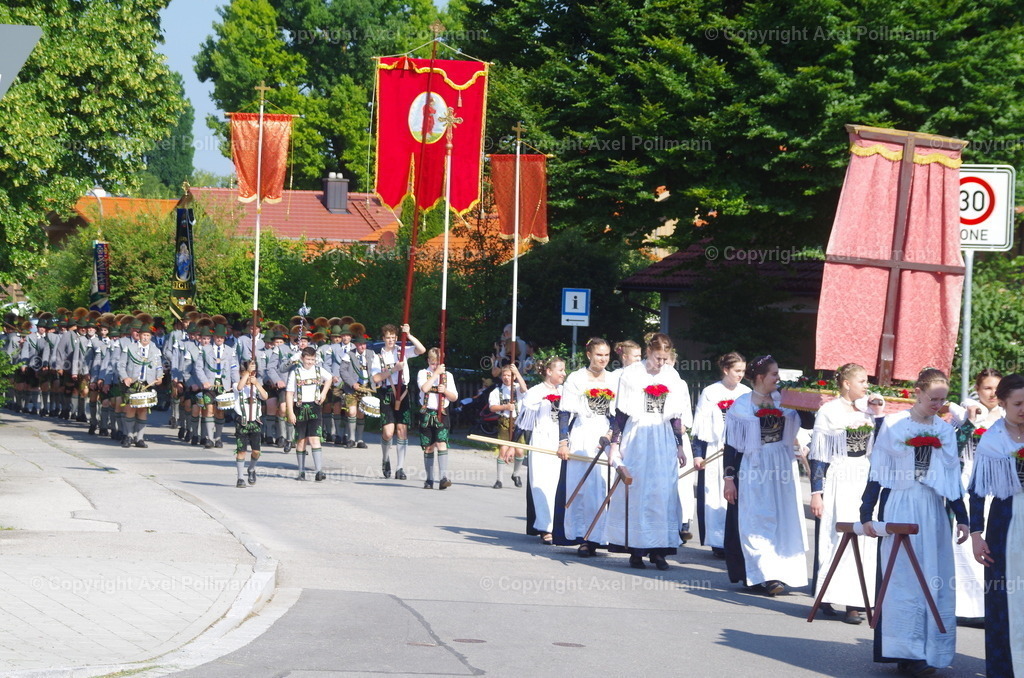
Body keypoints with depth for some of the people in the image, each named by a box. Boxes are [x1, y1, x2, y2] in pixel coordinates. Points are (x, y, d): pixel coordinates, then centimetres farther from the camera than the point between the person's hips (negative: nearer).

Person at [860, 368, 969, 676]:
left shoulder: (945, 431, 10)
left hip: (933, 511, 4)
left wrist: (961, 518, 10)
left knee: (934, 580, 1)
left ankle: (927, 651, 7)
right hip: (899, 508, -4)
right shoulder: (893, 425, -2)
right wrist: (867, 513, -5)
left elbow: (952, 478, 14)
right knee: (902, 578, -5)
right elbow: (877, 473, -1)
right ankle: (905, 650, -3)